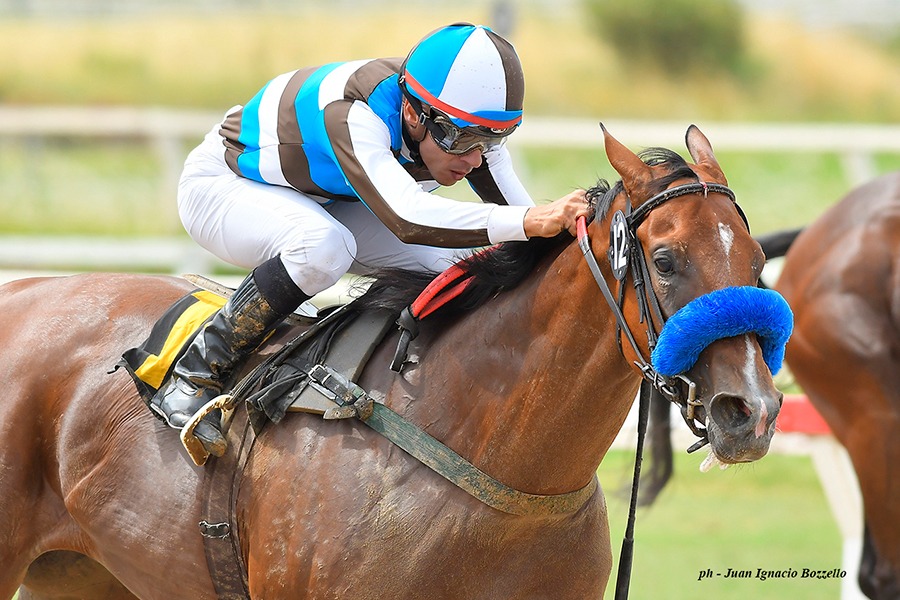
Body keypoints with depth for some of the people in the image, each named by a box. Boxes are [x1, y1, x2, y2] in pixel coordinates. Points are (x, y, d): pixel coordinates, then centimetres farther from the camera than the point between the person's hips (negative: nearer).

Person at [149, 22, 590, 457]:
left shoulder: (467, 128, -19)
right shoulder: (354, 118, -42)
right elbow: (407, 216, -57)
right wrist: (530, 221, -66)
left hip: (321, 201, 7)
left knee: (450, 268, -10)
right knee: (323, 248, -38)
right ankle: (193, 379, -26)